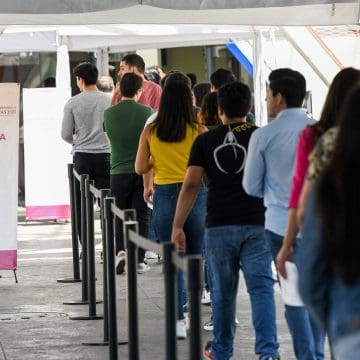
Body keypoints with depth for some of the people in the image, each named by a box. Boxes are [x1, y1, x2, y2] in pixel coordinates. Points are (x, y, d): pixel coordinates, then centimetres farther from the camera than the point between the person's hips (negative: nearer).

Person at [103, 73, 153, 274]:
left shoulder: (109, 113, 0)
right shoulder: (146, 112, -6)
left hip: (118, 172, 2)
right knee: (141, 216, 6)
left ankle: (121, 251, -6)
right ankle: (138, 260, 4)